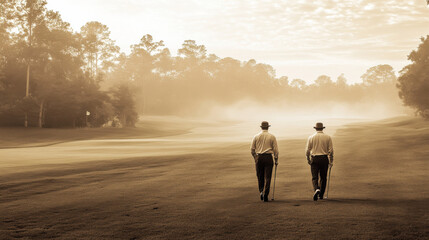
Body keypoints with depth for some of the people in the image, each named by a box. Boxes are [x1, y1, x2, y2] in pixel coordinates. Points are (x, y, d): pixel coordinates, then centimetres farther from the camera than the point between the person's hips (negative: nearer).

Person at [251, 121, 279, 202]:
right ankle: (265, 194, -6)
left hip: (259, 158, 2)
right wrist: (276, 160, 8)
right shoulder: (272, 137, 0)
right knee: (267, 177, 0)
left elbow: (252, 150, 7)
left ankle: (261, 191, 4)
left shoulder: (256, 136, 4)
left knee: (260, 177, 14)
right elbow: (275, 149, -1)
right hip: (268, 158, -1)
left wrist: (255, 158, 21)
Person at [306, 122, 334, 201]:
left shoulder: (311, 137, 0)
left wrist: (308, 159, 15)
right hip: (324, 159, 1)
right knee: (323, 177, 12)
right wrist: (331, 161, 8)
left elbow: (307, 150, 1)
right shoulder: (328, 137, 1)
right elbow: (331, 150, -1)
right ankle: (321, 195, 17)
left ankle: (316, 189, -26)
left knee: (314, 177, 1)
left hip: (314, 159, -1)